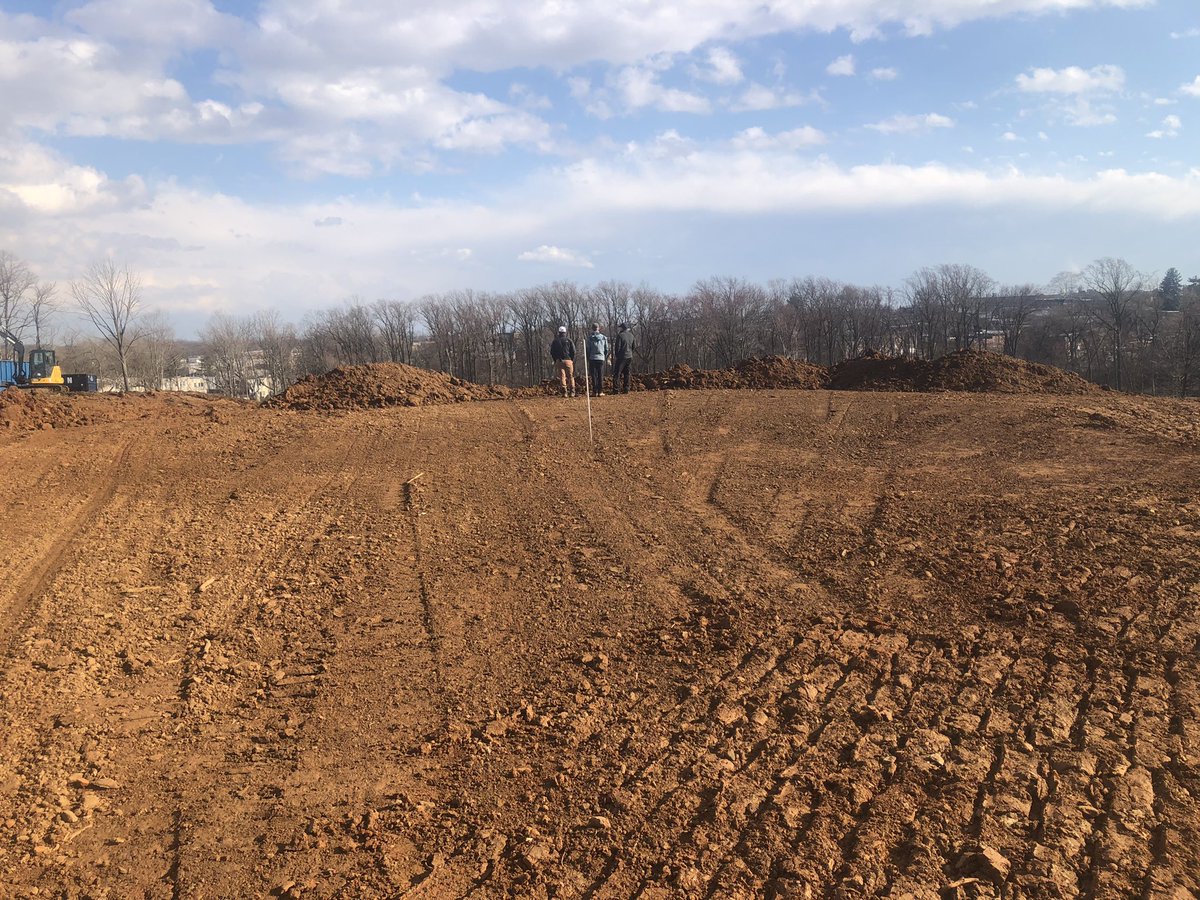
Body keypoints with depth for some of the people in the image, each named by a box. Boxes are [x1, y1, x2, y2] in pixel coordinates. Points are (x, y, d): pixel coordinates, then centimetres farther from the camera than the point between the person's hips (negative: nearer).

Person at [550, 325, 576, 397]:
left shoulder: (555, 341, 8)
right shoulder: (569, 340, 3)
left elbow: (552, 352, 8)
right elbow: (573, 352, 0)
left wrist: (556, 360, 17)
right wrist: (572, 360, 10)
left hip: (559, 361, 1)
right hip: (568, 360, -1)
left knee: (562, 377, 1)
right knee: (570, 376, 4)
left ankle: (564, 392, -6)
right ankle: (572, 392, -1)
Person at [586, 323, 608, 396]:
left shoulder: (590, 338, -4)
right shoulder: (604, 338, 3)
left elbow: (588, 349, -2)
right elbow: (606, 349, 7)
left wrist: (588, 358, 8)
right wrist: (605, 357, 20)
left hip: (592, 359, -2)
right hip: (601, 358, 2)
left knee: (593, 376, 2)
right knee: (600, 376, 4)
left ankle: (595, 392, -1)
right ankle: (600, 392, 2)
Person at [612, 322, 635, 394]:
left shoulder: (620, 335, -11)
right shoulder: (631, 335, 8)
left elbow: (617, 347, -10)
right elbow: (633, 346, 15)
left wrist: (616, 355, 3)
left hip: (622, 357, -6)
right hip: (629, 357, 6)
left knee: (616, 374, -2)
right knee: (627, 374, 11)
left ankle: (615, 389, -7)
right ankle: (626, 389, 9)